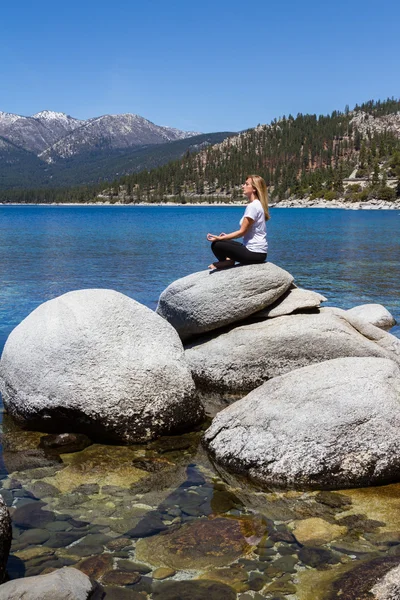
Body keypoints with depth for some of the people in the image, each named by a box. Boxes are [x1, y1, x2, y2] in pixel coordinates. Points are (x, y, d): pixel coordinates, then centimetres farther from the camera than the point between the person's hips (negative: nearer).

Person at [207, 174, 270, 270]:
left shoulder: (252, 206, -17)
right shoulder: (258, 204, 13)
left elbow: (242, 231, -17)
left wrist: (220, 238, -14)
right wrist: (227, 236, 15)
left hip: (255, 253, -10)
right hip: (260, 252, 10)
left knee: (216, 245, -11)